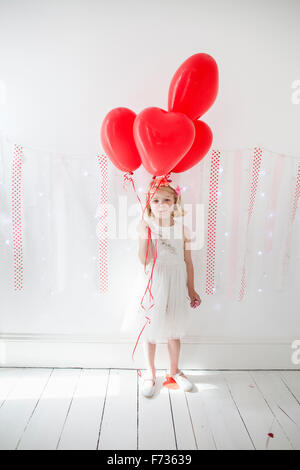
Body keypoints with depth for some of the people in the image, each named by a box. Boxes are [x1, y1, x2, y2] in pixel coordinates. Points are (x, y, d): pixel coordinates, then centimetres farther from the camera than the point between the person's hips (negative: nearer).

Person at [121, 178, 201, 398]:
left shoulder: (183, 230, -3)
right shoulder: (146, 228, -9)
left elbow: (188, 261, 4)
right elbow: (145, 261, -18)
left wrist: (191, 289, 6)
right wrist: (144, 234, -27)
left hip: (176, 284, 2)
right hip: (153, 283, -1)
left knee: (174, 330, 17)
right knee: (150, 330, 11)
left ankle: (174, 369, 40)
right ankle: (151, 373, 33)